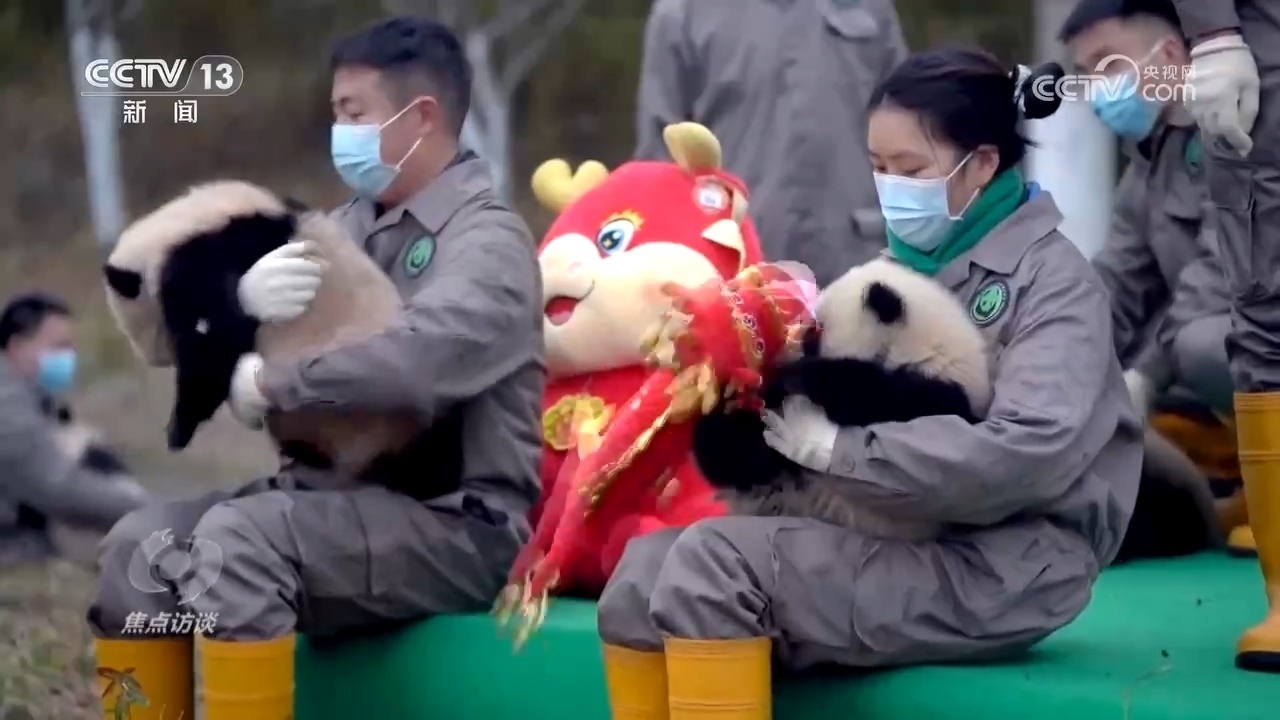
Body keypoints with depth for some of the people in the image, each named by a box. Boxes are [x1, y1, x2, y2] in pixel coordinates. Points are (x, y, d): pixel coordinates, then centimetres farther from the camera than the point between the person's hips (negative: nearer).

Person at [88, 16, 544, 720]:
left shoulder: (487, 241, -9)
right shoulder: (351, 227, 13)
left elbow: (416, 362, -31)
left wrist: (270, 383, -19)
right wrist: (243, 297, -17)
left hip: (456, 524, -8)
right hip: (343, 495, 8)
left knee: (238, 540, -28)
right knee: (140, 545, -4)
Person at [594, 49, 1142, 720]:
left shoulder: (1051, 279, -5)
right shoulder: (900, 268, 13)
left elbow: (1028, 452, -22)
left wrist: (837, 449, -22)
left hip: (1000, 572, -7)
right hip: (899, 541, 7)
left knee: (717, 563, -21)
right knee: (646, 574, -6)